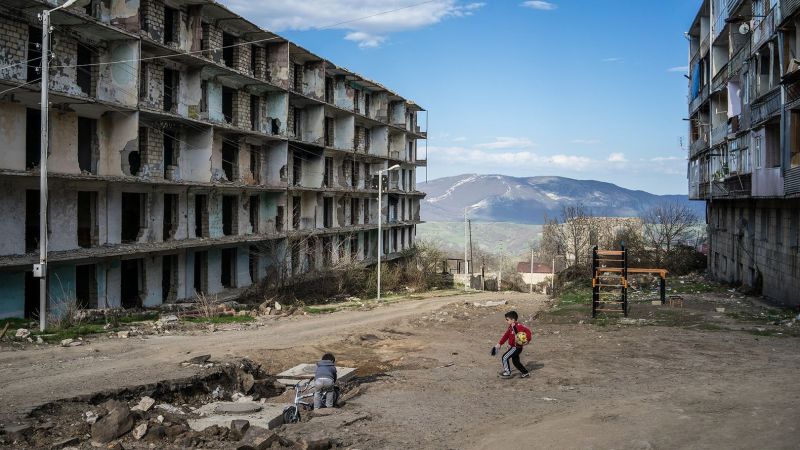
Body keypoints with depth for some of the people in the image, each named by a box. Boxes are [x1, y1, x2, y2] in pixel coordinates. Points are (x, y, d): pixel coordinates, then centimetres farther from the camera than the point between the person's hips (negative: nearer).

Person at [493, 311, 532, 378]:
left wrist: (526, 339, -27)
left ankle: (507, 372, 2)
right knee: (515, 361, 17)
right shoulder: (510, 327, 11)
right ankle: (525, 373, 27)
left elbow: (528, 331, -23)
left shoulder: (518, 326, -20)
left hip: (517, 347, -10)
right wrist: (500, 344, 13)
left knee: (505, 357, -9)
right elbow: (506, 335, 15)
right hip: (513, 347, 10)